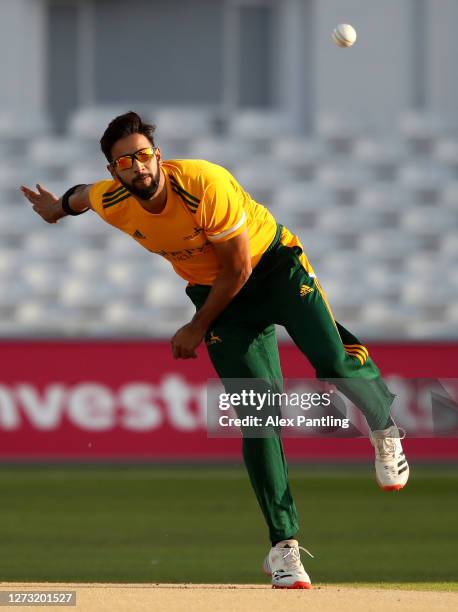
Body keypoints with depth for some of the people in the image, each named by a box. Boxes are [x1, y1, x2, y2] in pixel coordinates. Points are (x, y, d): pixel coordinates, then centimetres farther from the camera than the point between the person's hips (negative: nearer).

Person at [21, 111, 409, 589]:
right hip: (217, 290, 3)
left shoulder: (205, 185, -30)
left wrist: (199, 329, -10)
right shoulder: (110, 203, -15)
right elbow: (82, 194, 13)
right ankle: (283, 544, -8)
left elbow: (238, 267, -20)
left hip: (277, 266, -3)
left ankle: (383, 425, 8)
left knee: (332, 362, -26)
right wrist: (59, 206, 35)